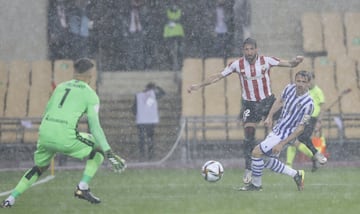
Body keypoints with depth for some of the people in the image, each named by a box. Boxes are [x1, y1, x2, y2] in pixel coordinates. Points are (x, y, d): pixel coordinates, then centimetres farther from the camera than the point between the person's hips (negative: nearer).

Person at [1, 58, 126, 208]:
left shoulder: (60, 87, 22)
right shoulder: (90, 95, 7)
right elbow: (94, 126, -1)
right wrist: (109, 153, -3)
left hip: (44, 133, 5)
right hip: (66, 137, -5)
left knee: (40, 166, 30)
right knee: (99, 149, 16)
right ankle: (82, 188, 3)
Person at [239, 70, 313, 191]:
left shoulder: (308, 104, -23)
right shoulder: (290, 89, -4)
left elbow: (300, 128, -21)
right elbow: (279, 101, 19)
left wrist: (281, 144, -23)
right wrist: (270, 116, 7)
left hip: (284, 136, -8)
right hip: (276, 130, 8)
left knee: (256, 152, -12)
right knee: (268, 161, 15)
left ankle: (256, 184, 3)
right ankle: (296, 175, 27)